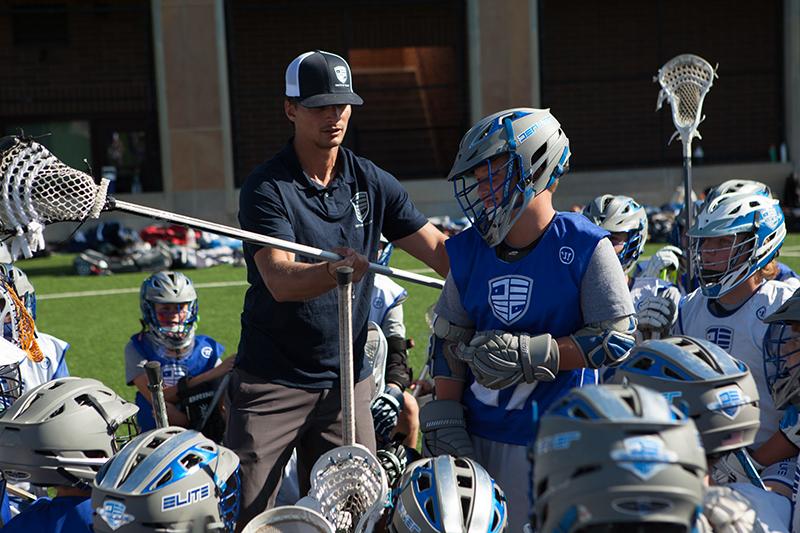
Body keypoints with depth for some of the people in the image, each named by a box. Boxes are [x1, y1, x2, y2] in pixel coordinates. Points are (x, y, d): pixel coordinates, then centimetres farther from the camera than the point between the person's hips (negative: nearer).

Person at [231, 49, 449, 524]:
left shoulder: (372, 183, 4)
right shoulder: (266, 188, -10)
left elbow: (440, 250, 2)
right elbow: (281, 282, -23)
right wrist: (338, 270, -42)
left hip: (347, 381, 4)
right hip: (271, 382, -4)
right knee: (246, 515, -1)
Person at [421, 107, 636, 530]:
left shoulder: (583, 248, -11)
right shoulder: (469, 251, 5)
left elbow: (617, 338, -12)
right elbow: (449, 340, 10)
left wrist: (531, 355, -21)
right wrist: (443, 418, 2)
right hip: (478, 435, 5)